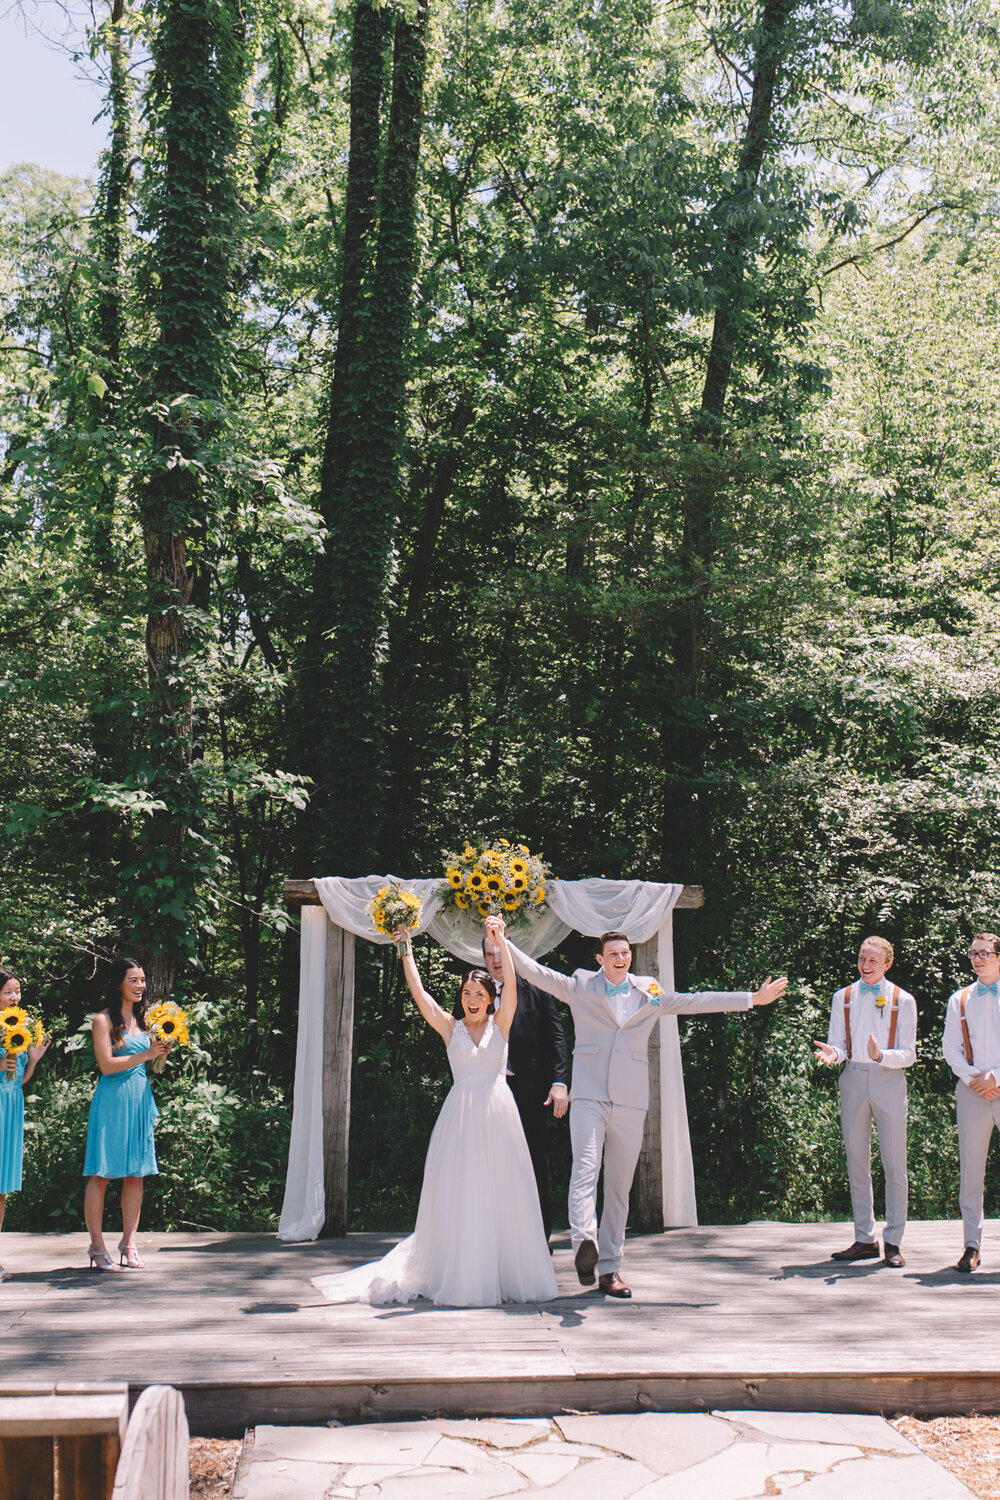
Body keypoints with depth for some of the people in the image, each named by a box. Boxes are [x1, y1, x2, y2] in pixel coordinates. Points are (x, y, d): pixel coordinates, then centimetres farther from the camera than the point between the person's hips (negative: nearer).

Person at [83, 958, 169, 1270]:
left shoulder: (143, 1019, 15)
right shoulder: (103, 1020, -4)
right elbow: (107, 1064, -12)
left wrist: (162, 1052, -1)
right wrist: (146, 1055, -14)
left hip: (140, 1098, 6)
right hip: (112, 1100, -6)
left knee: (136, 1173, 6)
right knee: (101, 1173, -3)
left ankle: (128, 1243, 12)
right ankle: (97, 1245, 3)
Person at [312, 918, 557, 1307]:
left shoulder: (500, 1024, 7)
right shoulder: (450, 1028, 7)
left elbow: (511, 985, -5)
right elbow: (419, 993, 1)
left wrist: (501, 942, -9)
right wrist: (406, 950, -2)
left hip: (498, 1113, 0)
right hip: (461, 1112, 0)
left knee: (501, 1194, 2)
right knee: (459, 1197, 0)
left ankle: (506, 1273, 11)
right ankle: (462, 1277, 7)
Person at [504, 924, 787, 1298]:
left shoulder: (649, 993, 14)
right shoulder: (580, 986, 8)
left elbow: (696, 1001, 18)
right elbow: (536, 972, 6)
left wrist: (753, 999, 19)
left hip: (630, 1100, 3)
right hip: (588, 1095, -3)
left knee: (619, 1186, 4)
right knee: (585, 1169, -22)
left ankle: (609, 1268, 10)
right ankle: (584, 1243, -38)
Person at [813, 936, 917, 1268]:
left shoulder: (903, 1001, 3)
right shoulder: (842, 998, 9)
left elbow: (908, 1054, -2)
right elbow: (838, 1044, 8)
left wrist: (880, 1055, -22)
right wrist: (832, 1054, -16)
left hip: (889, 1081, -2)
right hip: (853, 1081, 2)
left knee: (894, 1163, -3)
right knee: (857, 1163, 5)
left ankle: (893, 1242, 4)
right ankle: (864, 1239, 13)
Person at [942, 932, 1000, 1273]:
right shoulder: (960, 999, 11)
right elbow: (950, 1047, 9)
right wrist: (973, 1078, -5)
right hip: (972, 1091, 2)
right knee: (971, 1168, 2)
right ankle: (971, 1244, 7)